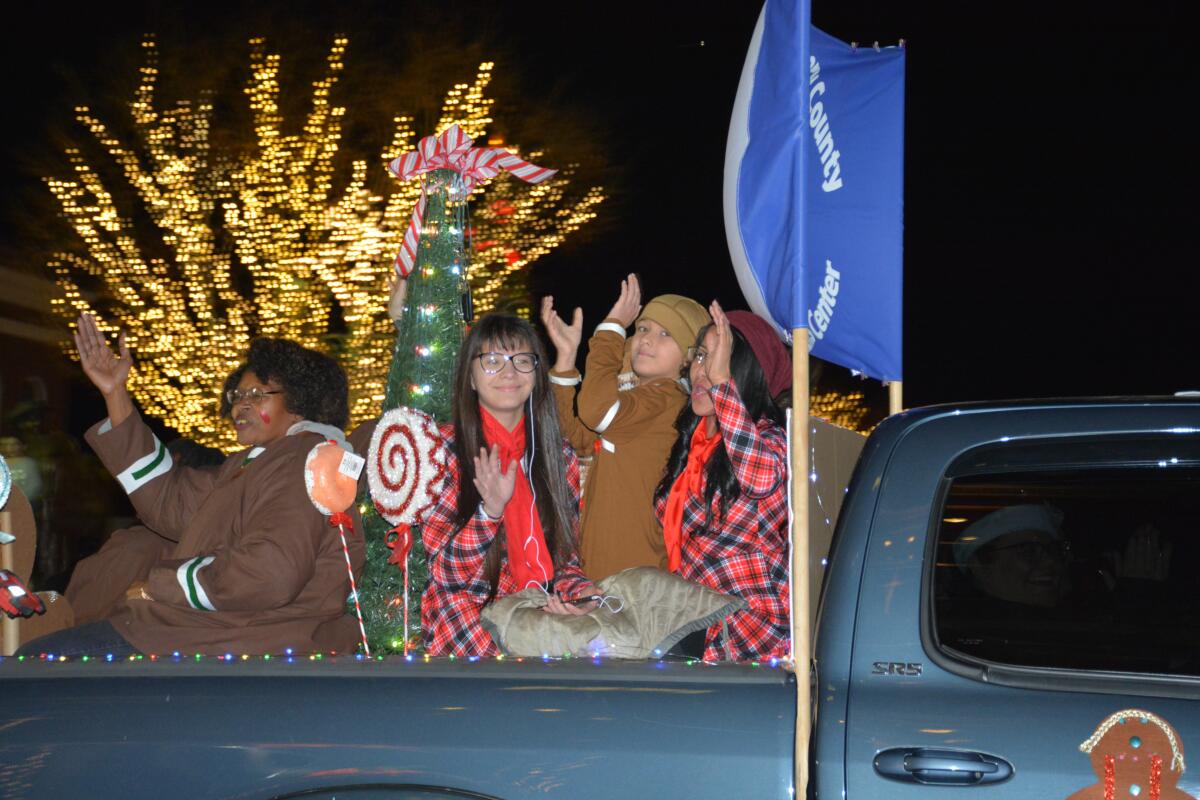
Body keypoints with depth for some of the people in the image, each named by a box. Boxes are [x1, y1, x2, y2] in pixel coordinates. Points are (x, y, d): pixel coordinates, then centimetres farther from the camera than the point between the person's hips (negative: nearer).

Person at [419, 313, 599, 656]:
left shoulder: (559, 455, 9)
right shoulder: (444, 449, -3)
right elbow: (447, 573, -7)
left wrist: (576, 590, -8)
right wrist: (490, 510, -23)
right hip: (467, 612, -4)